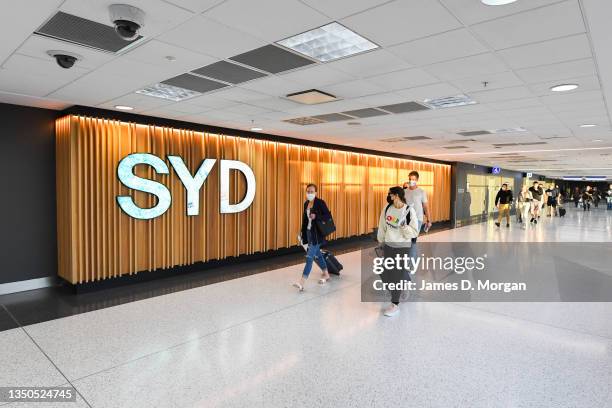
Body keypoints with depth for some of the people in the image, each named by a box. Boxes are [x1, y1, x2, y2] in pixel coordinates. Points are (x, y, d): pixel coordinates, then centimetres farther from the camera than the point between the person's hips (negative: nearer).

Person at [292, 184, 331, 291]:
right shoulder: (306, 203, 10)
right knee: (317, 254, 19)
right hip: (308, 232, 7)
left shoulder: (320, 203, -11)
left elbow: (328, 216, -12)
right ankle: (326, 274, 38)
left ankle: (302, 283, -13)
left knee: (310, 256, -10)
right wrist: (303, 233, 13)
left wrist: (316, 216, -25)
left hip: (317, 233, -7)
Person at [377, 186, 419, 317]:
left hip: (403, 247, -5)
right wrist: (381, 240, 18)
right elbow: (382, 225, 11)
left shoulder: (409, 210, -14)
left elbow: (415, 232, -10)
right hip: (388, 245, 5)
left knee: (398, 274, -2)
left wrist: (403, 227, -26)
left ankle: (395, 304, 10)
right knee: (386, 273, 12)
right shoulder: (387, 208, -2)